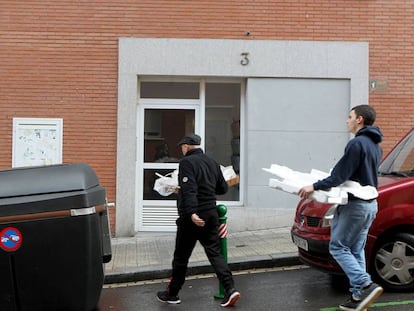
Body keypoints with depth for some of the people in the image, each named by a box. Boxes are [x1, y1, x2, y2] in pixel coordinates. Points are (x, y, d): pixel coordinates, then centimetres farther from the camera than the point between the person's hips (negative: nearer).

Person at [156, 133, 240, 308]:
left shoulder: (186, 162, -10)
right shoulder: (212, 163, 11)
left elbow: (188, 189, -23)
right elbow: (223, 188, 17)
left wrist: (192, 212, -31)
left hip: (193, 218, -6)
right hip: (211, 215, 6)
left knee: (181, 257, 7)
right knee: (215, 253, 8)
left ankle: (172, 294, 20)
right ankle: (230, 289, -5)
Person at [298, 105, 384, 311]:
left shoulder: (357, 143, -16)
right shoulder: (375, 145, 14)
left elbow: (341, 175, -19)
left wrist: (315, 187, -15)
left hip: (355, 205, -9)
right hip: (370, 204, 9)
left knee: (338, 247, -2)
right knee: (356, 250, 12)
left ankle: (366, 286, -11)